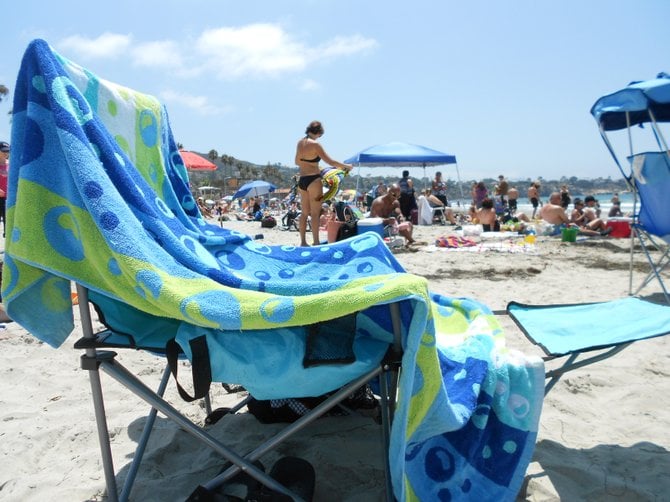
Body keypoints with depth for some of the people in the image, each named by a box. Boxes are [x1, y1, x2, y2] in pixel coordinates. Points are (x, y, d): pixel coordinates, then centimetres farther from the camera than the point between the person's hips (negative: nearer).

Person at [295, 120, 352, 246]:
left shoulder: (300, 142, 10)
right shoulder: (315, 144, -12)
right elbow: (330, 161, -13)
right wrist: (346, 166, -1)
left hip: (302, 180, 7)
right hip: (313, 180, -7)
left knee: (305, 212, 13)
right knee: (315, 213, -3)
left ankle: (303, 241, 16)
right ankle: (316, 242, -3)